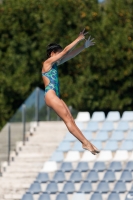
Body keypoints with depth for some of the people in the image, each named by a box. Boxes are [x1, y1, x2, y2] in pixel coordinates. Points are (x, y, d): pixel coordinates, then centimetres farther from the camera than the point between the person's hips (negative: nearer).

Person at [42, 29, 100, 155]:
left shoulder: (54, 64, 19)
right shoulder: (48, 62, -6)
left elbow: (71, 55, 19)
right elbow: (66, 51, -9)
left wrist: (84, 46, 15)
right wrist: (79, 39, -6)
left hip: (55, 96, 10)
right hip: (50, 95, -10)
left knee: (70, 120, 0)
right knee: (68, 120, -12)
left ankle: (86, 143, -8)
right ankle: (86, 143, -16)